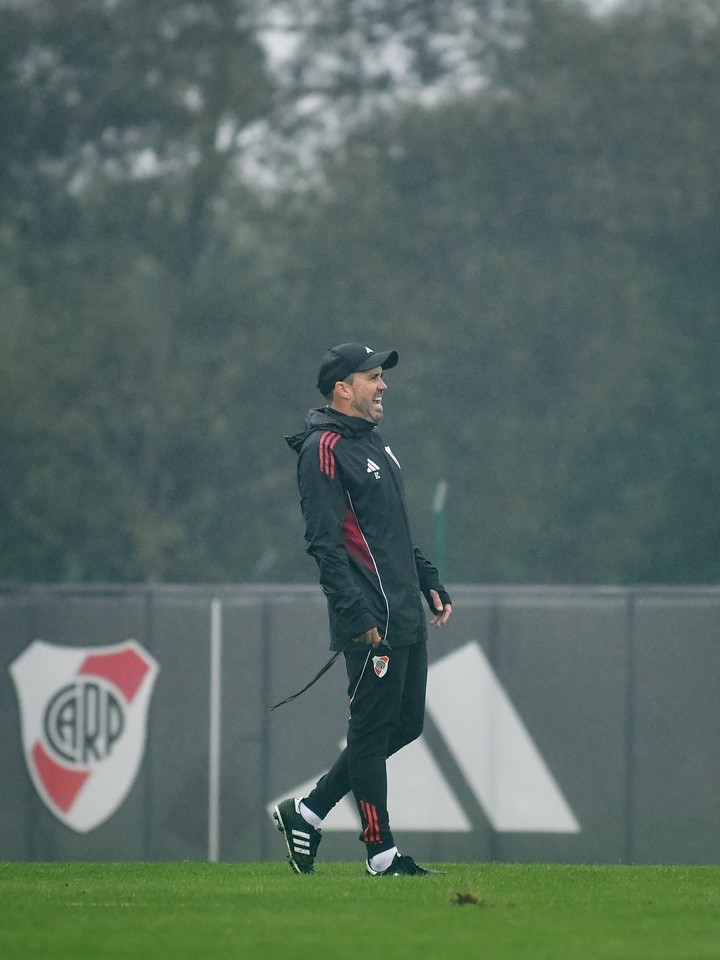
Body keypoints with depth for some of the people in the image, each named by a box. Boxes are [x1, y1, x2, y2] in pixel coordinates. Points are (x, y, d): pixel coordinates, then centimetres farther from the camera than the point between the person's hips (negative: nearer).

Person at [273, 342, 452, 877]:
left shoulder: (374, 443, 21)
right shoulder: (325, 449, -10)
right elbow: (326, 544, -17)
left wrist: (430, 584, 19)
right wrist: (360, 617, -22)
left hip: (406, 614, 10)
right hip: (373, 622, -10)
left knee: (405, 724, 12)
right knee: (374, 728, -4)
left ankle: (307, 812, 20)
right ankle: (381, 852, 2)